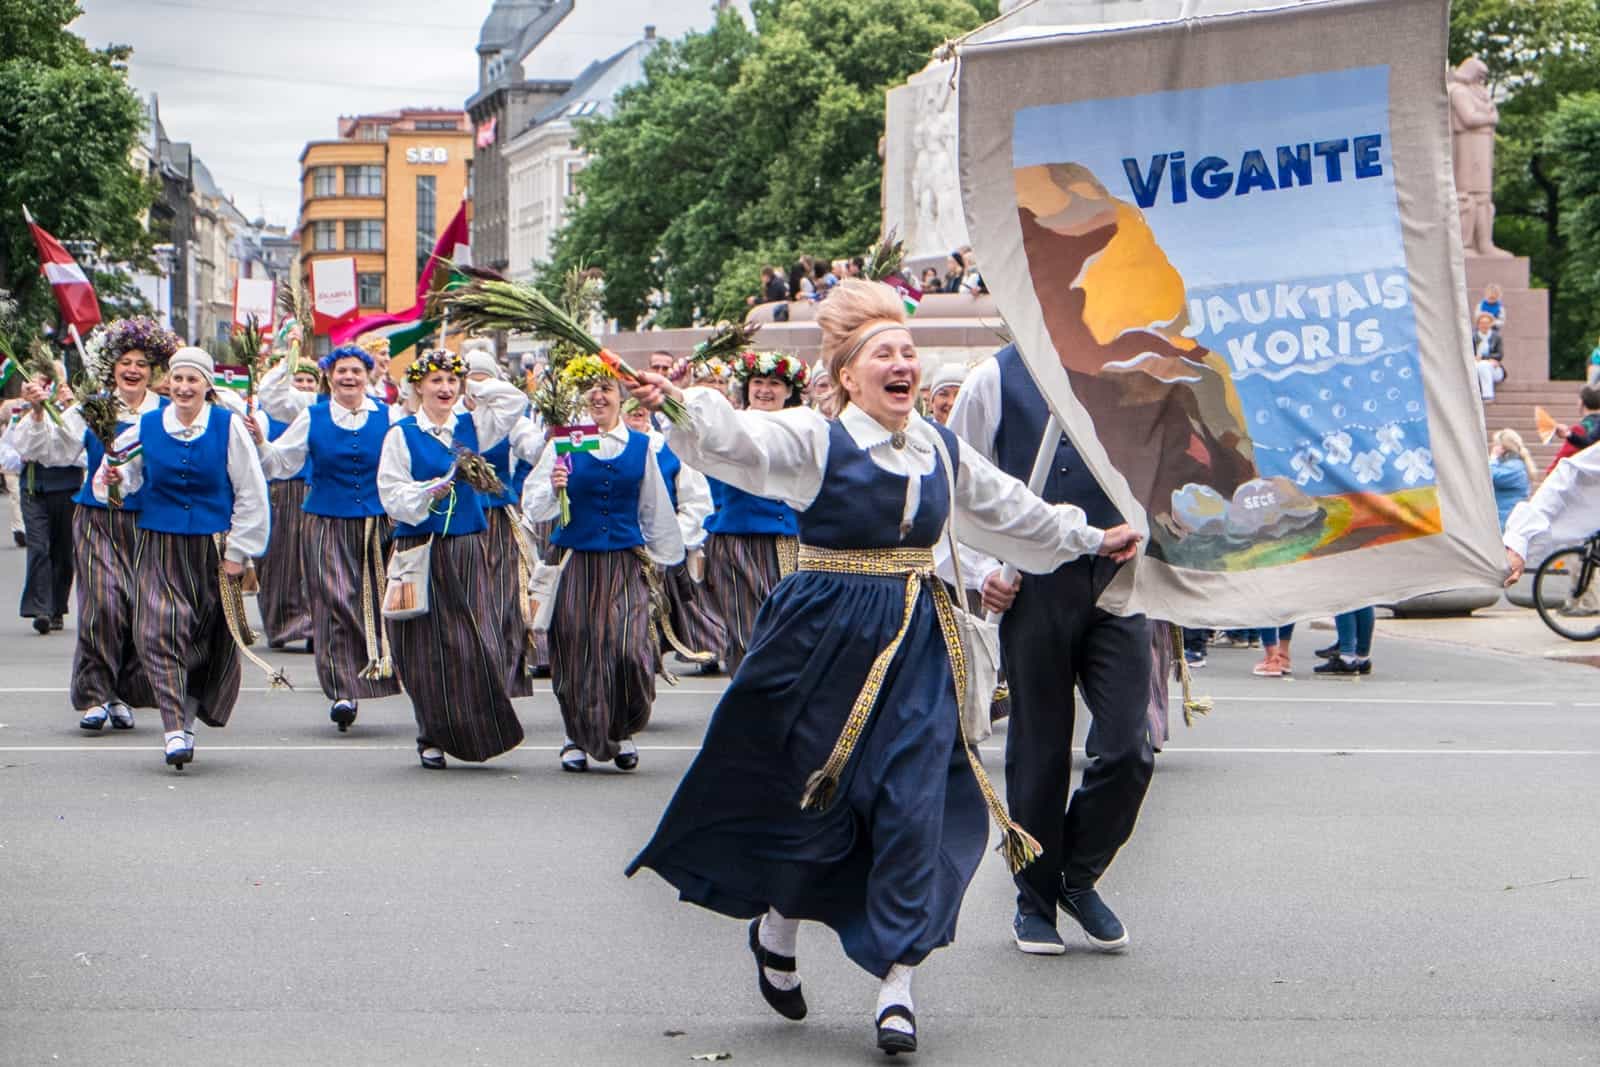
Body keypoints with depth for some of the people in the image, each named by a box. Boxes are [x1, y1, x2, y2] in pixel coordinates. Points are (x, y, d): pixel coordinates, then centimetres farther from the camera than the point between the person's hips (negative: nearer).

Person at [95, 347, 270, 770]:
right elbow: (124, 478, 11)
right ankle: (175, 728, -15)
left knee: (213, 636, 6)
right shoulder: (146, 427, 3)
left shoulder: (228, 426, -2)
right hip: (160, 547, 0)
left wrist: (237, 551, -3)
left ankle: (189, 710, 28)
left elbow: (251, 494, 0)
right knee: (160, 630, -13)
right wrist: (113, 480, -13)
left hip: (213, 546, 0)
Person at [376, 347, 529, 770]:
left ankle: (481, 730, 4)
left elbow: (515, 399, 11)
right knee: (428, 649, 0)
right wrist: (432, 490, -20)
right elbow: (391, 494, -5)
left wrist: (473, 388, 9)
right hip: (421, 551, -3)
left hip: (468, 549, 3)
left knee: (480, 644, -6)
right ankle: (433, 738, 11)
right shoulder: (401, 433, -1)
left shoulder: (471, 427, 10)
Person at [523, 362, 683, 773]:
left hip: (625, 565, 1)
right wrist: (554, 489, -21)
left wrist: (662, 559, 17)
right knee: (577, 654, 2)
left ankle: (623, 732, 12)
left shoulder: (640, 446, 7)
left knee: (631, 652, -11)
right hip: (576, 565, 0)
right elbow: (533, 508, -1)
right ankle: (578, 737, 20)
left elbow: (655, 509, 15)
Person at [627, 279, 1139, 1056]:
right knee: (815, 794, 4)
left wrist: (1089, 539, 34)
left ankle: (896, 979, -1)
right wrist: (680, 406, -44)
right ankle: (776, 925, 33)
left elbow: (1009, 510, 25)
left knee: (914, 806, -5)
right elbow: (735, 440, -24)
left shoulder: (942, 450, 9)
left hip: (919, 643, 4)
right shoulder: (814, 440, -7)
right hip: (828, 635, -4)